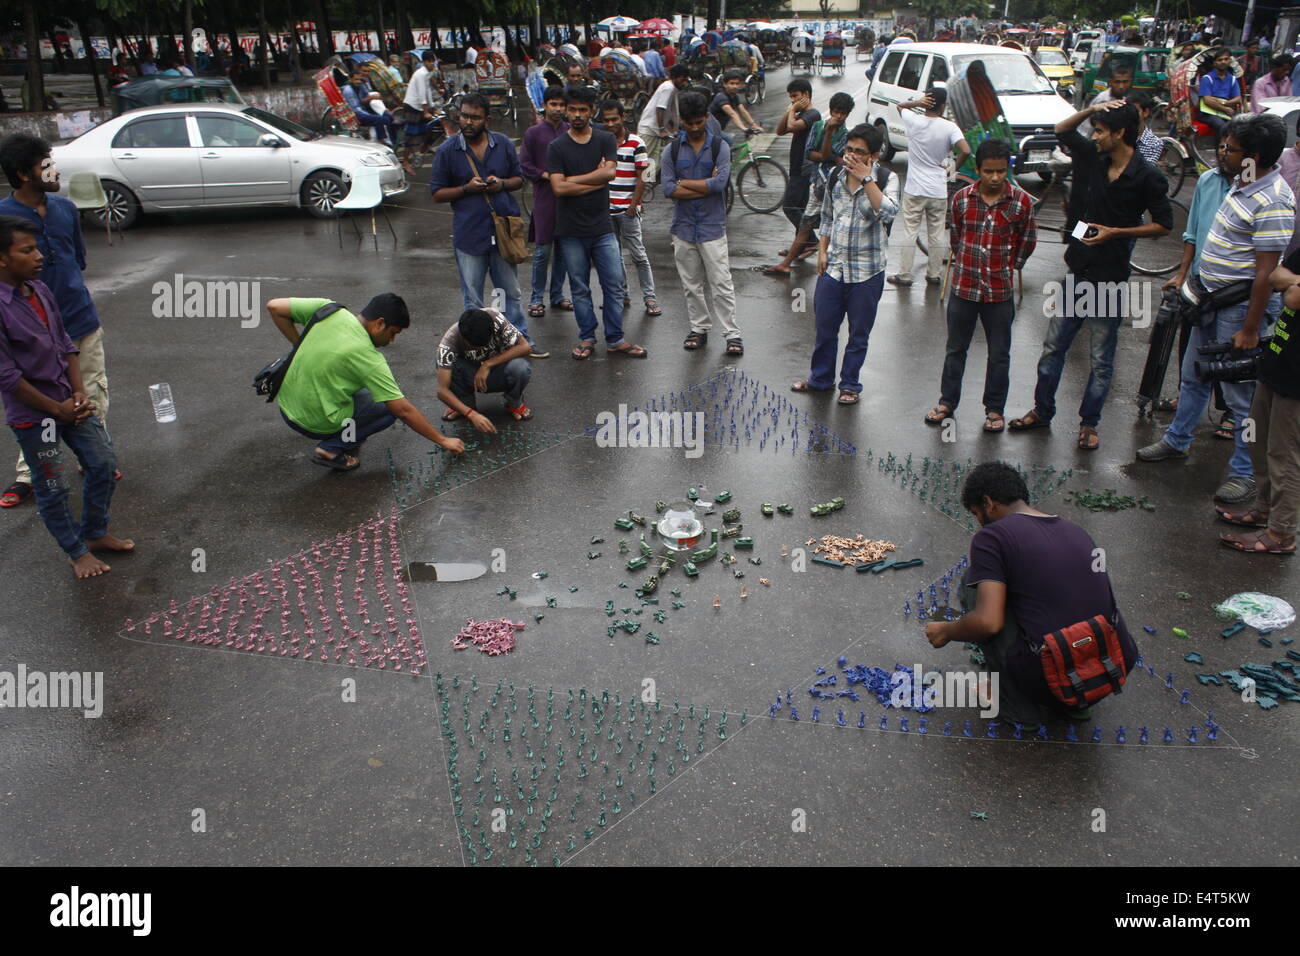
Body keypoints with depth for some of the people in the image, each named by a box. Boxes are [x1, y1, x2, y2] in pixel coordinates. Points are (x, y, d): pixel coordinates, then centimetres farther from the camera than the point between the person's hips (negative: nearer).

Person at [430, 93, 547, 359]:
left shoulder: (504, 144, 4)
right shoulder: (447, 151, -3)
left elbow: (519, 179, 12)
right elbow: (437, 193, 0)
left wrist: (502, 184, -10)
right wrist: (466, 189, -16)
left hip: (503, 230, 2)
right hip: (469, 234, -2)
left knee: (511, 292, 13)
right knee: (473, 299, 7)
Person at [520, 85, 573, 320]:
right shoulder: (533, 133, 0)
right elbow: (524, 165, -2)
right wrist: (546, 175, -13)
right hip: (544, 197, -4)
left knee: (563, 249, 8)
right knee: (542, 250, -3)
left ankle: (557, 295, 20)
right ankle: (536, 298, 6)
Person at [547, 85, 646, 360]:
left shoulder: (606, 140, 5)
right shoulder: (557, 147, 0)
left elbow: (610, 172, -12)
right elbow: (558, 188, -12)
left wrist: (572, 179, -11)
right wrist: (596, 180, -11)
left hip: (602, 227, 1)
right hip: (571, 230, -1)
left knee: (614, 285, 2)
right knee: (580, 289, 7)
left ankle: (615, 339, 13)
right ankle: (587, 338, 20)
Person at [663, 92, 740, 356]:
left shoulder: (720, 147, -1)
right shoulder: (672, 151, 4)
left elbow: (720, 183, -14)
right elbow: (668, 189, -8)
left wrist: (684, 183, -8)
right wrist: (706, 185, -10)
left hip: (712, 226, -3)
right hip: (683, 226, 3)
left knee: (722, 284, -3)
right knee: (691, 285, 10)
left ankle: (732, 333, 3)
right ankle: (699, 329, 23)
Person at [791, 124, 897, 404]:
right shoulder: (835, 177, 4)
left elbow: (887, 213, -30)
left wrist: (866, 179, -29)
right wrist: (823, 250, 10)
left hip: (866, 273, -4)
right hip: (833, 266, 4)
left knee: (858, 334, 8)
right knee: (824, 327, 14)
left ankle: (850, 384, 24)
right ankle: (820, 378, 32)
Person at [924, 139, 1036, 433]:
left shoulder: (1021, 202, -7)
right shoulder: (962, 198, -3)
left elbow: (1027, 241, 6)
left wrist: (1007, 268, 5)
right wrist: (965, 263, 10)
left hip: (1000, 291, -1)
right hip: (963, 287, 1)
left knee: (999, 354, 8)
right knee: (956, 349, 13)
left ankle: (995, 409, 21)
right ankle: (947, 402, 27)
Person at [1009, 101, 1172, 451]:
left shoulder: (1147, 178, -11)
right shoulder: (1091, 158, 3)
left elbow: (1164, 224, -4)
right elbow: (1062, 130, 17)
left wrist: (1115, 232, -14)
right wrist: (1091, 109, -1)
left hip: (1110, 279, -5)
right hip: (1077, 272, 5)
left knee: (1101, 360, 6)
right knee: (1053, 347, 11)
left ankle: (1089, 423, 19)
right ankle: (1042, 411, 26)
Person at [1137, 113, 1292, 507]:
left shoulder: (1273, 203, -24)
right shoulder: (1243, 183, 5)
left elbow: (1266, 273, -24)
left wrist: (1249, 330, -22)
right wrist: (1189, 277, 20)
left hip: (1241, 307, -9)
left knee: (1239, 393, 1)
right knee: (1193, 377, 22)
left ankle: (1244, 473, 14)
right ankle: (1176, 441, 40)